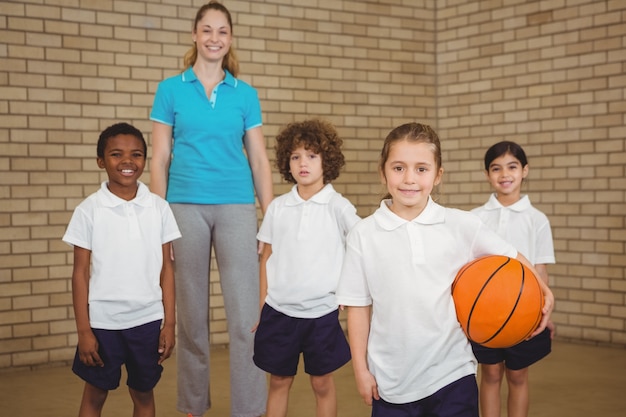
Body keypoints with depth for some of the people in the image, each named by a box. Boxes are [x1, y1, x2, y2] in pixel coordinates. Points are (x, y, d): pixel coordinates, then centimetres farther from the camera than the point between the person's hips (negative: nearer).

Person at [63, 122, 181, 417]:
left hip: (148, 320, 1)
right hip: (103, 322, -1)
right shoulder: (89, 210, -6)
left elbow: (166, 267, 3)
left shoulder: (159, 208, -1)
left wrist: (169, 322, 1)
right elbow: (81, 272, -3)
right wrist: (83, 329, -6)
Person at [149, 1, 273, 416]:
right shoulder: (171, 90, 5)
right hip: (186, 206, 0)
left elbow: (260, 160, 9)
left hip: (236, 207, 1)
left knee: (246, 315, -6)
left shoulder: (245, 94, 9)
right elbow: (160, 159, 3)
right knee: (193, 315, 7)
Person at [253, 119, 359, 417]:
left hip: (321, 312, -2)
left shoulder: (338, 207, -6)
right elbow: (267, 258, 9)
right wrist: (261, 307, 9)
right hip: (279, 311, 3)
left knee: (322, 382, 8)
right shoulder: (277, 207, 3)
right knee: (278, 381, 11)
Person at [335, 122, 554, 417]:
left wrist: (540, 291, -14)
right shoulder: (363, 235, -3)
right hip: (391, 383, 0)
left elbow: (511, 258, 5)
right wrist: (360, 369, 1)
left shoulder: (462, 225, -4)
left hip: (452, 374, 0)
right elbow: (358, 306, 1)